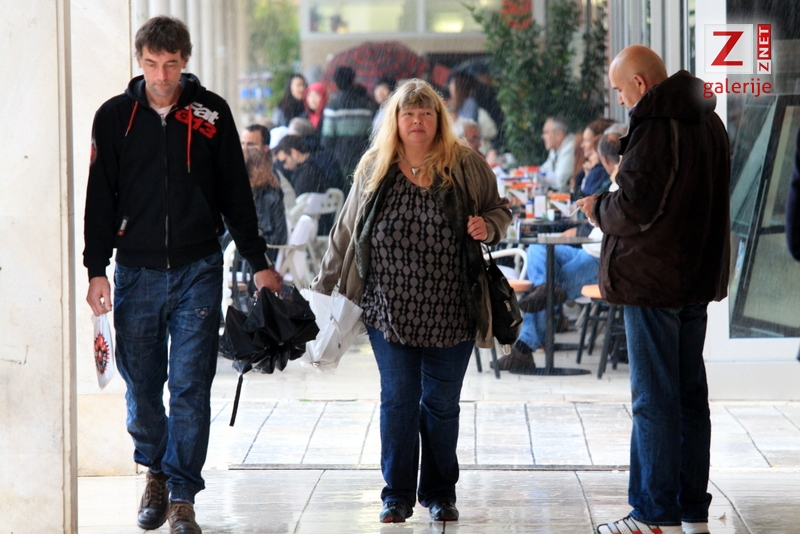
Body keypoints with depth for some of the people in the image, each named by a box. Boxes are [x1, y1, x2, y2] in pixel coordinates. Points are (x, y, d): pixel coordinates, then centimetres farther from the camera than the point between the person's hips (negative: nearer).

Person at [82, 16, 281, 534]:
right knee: (142, 384, 6)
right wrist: (96, 269, -1)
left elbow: (237, 193, 7)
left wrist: (259, 262, 6)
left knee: (191, 388, -4)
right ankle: (156, 473, 29)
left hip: (198, 271, -1)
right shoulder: (115, 117, 3)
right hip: (137, 272, 1)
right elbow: (100, 198, 5)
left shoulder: (212, 113, 2)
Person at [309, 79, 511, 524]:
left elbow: (500, 210, 11)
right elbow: (346, 233, 12)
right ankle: (397, 495, 11)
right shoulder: (374, 170, 4)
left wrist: (487, 227, -12)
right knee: (398, 400, 2)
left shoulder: (467, 166, 0)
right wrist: (325, 286, 13)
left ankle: (440, 493, 20)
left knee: (441, 404, 7)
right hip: (390, 311, 1)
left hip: (450, 315, -1)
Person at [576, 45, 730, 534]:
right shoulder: (709, 123, 11)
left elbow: (635, 210, -21)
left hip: (655, 282, -9)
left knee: (654, 400, -4)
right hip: (700, 277, 9)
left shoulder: (655, 127, -18)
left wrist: (598, 208, 0)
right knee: (691, 394, 12)